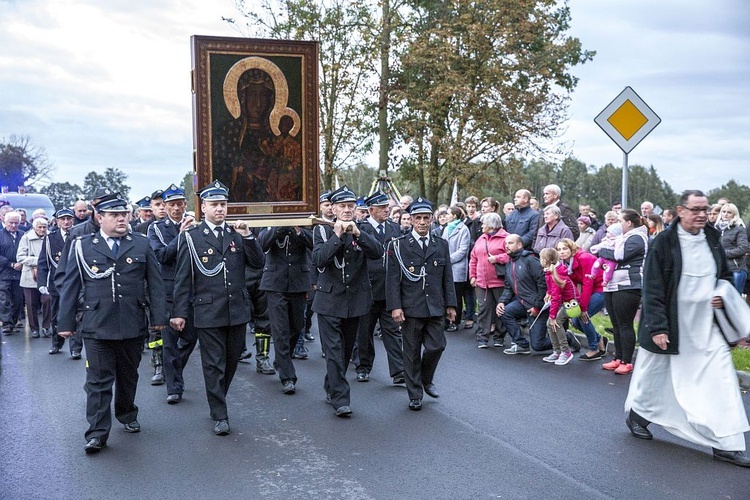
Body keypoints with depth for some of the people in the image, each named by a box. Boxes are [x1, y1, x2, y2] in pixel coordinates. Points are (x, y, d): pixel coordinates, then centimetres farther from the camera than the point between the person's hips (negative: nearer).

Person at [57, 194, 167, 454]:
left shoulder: (141, 244, 5)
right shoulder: (82, 246, 2)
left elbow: (155, 283, 5)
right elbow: (70, 286, 4)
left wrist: (158, 317, 1)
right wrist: (66, 322, 2)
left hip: (133, 325, 2)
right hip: (97, 325, -2)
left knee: (128, 376, 16)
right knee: (99, 381, -1)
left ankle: (127, 415, 37)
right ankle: (98, 433, 5)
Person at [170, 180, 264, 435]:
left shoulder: (237, 234, 7)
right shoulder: (190, 237, -2)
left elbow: (258, 263, 1)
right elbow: (182, 279, -2)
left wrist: (247, 237, -12)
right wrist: (180, 312, -4)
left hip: (237, 309, 4)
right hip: (208, 311, -3)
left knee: (232, 360, 14)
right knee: (213, 365, 1)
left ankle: (217, 400, 35)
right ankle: (219, 415, 11)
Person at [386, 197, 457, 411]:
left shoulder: (441, 245, 10)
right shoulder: (398, 245, -1)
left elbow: (448, 278, 12)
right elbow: (393, 279, -4)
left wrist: (450, 304, 8)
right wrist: (395, 306, -12)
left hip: (435, 309, 3)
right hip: (410, 309, -3)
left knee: (436, 346, -2)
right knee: (412, 353, 4)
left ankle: (426, 380, 27)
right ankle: (415, 395, 17)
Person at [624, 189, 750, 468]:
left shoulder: (712, 241, 5)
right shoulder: (665, 242, -12)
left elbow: (725, 276, 21)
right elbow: (652, 289, -14)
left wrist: (723, 296, 0)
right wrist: (657, 327, -19)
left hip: (706, 328, 5)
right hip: (669, 328, -4)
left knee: (722, 380, -4)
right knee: (653, 375, 13)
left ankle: (726, 445, 1)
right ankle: (637, 413, 40)